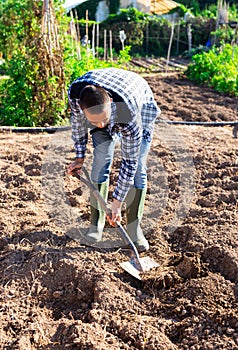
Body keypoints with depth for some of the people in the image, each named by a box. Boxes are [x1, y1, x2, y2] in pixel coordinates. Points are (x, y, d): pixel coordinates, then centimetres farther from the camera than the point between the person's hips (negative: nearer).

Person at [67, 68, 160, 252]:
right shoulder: (75, 92, -37)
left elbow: (129, 162, -34)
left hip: (141, 106, -3)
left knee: (137, 168, -12)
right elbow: (78, 119, -11)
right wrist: (80, 157, -3)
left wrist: (117, 204, -27)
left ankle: (134, 228, 1)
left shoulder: (130, 114, -45)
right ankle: (97, 222, 6)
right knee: (101, 162, -9)